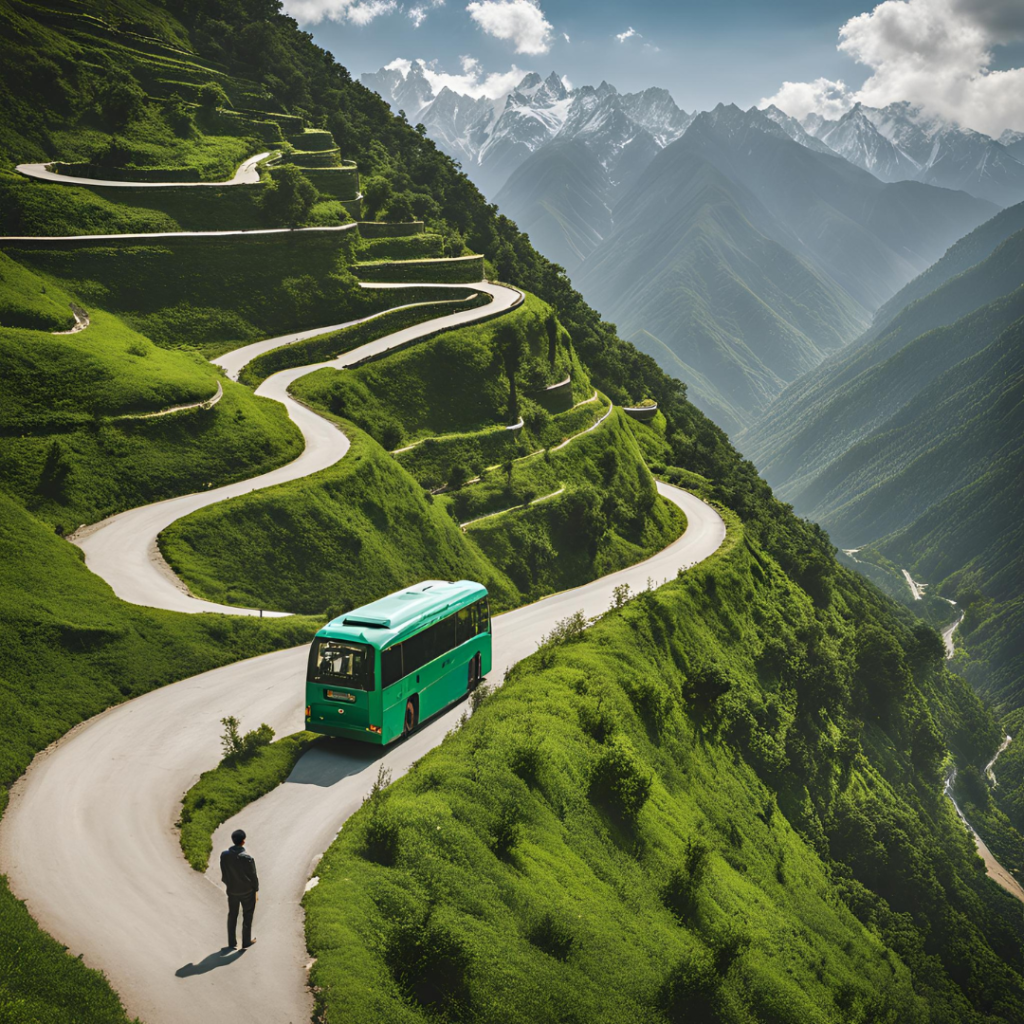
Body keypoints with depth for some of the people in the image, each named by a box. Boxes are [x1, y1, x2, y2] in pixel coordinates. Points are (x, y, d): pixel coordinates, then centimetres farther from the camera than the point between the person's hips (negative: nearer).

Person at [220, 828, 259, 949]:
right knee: (247, 917, 15)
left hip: (232, 890, 3)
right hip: (247, 891, -3)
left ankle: (232, 943, 26)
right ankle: (246, 942, 24)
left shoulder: (224, 855, -15)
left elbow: (223, 874, -2)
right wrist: (256, 890, 1)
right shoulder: (247, 857, -25)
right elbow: (253, 875, -14)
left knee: (232, 916, 18)